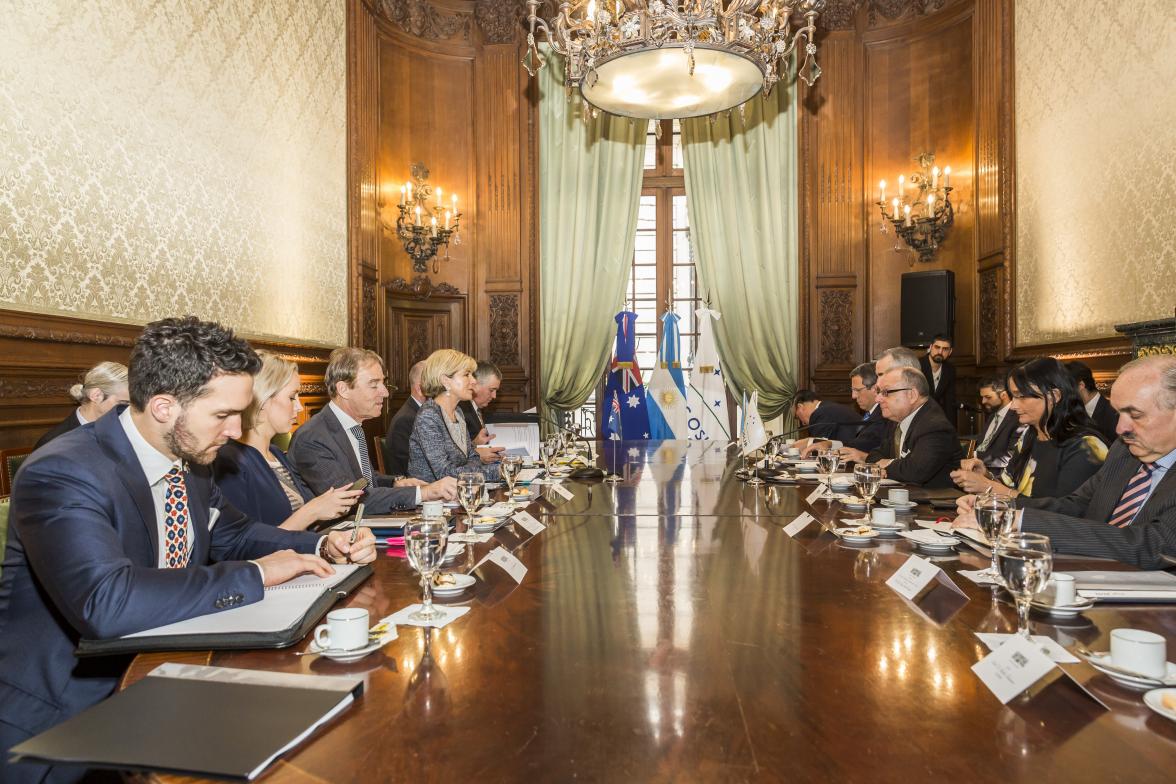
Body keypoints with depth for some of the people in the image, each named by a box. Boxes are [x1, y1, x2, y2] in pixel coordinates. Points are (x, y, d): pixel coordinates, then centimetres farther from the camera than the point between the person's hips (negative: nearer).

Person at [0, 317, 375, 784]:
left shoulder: (186, 461, -1)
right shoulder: (63, 474, -23)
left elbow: (234, 534, 15)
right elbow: (107, 603, -37)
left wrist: (324, 547, -3)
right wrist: (255, 574, -27)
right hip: (58, 724, -7)